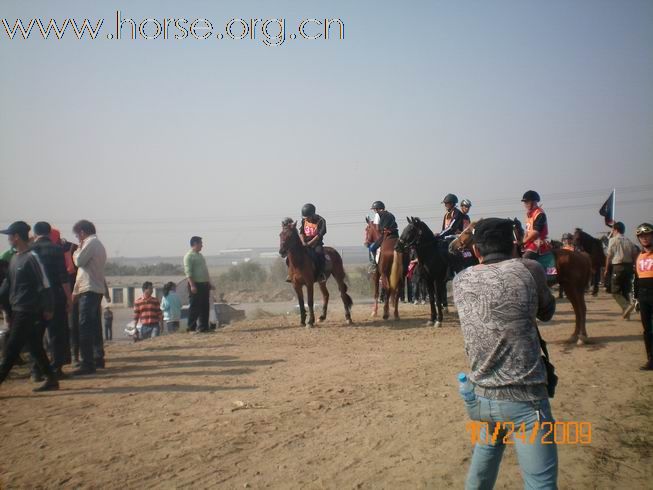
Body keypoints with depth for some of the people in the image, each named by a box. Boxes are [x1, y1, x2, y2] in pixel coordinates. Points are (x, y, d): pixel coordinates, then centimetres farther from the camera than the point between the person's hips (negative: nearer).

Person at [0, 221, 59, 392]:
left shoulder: (32, 257, -14)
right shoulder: (14, 258, 14)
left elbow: (44, 285, -16)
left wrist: (47, 309, -15)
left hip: (28, 312, -9)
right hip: (17, 312, 9)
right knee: (35, 347, 12)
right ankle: (51, 379, 18)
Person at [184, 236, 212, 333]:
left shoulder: (200, 255, 19)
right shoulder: (189, 256, -10)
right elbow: (188, 272, -18)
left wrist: (209, 283, 21)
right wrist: (192, 285, -24)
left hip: (204, 284, 9)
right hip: (195, 285, -9)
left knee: (205, 307, 10)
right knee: (194, 307, -5)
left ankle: (203, 327, 17)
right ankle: (192, 328, 1)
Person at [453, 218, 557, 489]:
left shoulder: (460, 281, 2)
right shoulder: (528, 269, -8)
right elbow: (547, 312, 10)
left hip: (480, 396, 5)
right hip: (523, 398, -5)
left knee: (489, 443, 32)